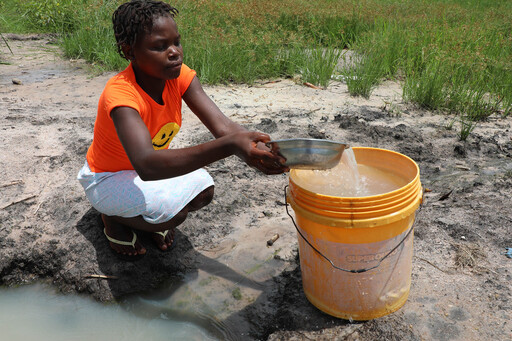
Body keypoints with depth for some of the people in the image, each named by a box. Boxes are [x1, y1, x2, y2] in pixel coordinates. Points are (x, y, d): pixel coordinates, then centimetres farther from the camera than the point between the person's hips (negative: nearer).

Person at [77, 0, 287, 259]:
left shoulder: (179, 75, -17)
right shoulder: (120, 94, -36)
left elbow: (222, 126, -26)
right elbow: (146, 165, -52)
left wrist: (260, 150, -48)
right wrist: (229, 146, -63)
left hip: (155, 164, 6)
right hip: (108, 177, -5)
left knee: (203, 191, -18)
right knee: (173, 212, -29)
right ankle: (113, 216, 2)